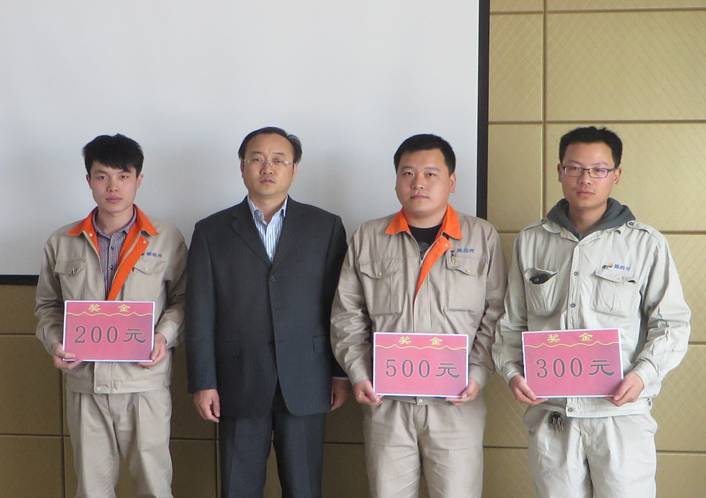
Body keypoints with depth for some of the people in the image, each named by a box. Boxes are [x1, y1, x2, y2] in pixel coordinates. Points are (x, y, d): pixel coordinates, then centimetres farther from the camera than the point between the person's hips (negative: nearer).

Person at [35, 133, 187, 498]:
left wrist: (165, 335, -11)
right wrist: (54, 342, -3)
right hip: (84, 384, 2)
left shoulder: (167, 240, 0)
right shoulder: (62, 243, 5)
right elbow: (48, 305, 14)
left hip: (146, 383, -2)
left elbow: (182, 299, 7)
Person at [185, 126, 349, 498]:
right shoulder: (211, 231, 5)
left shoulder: (325, 227, 4)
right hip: (239, 382, 0)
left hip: (305, 382, 0)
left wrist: (343, 373, 2)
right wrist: (203, 383, -3)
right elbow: (200, 314, 2)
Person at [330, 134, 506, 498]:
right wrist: (358, 374, -3)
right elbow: (347, 316, 8)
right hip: (386, 403, 1)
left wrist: (478, 373, -9)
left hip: (456, 403, -1)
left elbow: (495, 315, 2)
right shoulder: (368, 238, 6)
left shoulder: (482, 237, 3)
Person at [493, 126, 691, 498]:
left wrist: (643, 373, -13)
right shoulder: (530, 242, 9)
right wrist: (512, 372, -2)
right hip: (549, 415, 2)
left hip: (621, 412, -2)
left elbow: (672, 322, 2)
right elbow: (511, 323, 13)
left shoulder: (646, 244, 1)